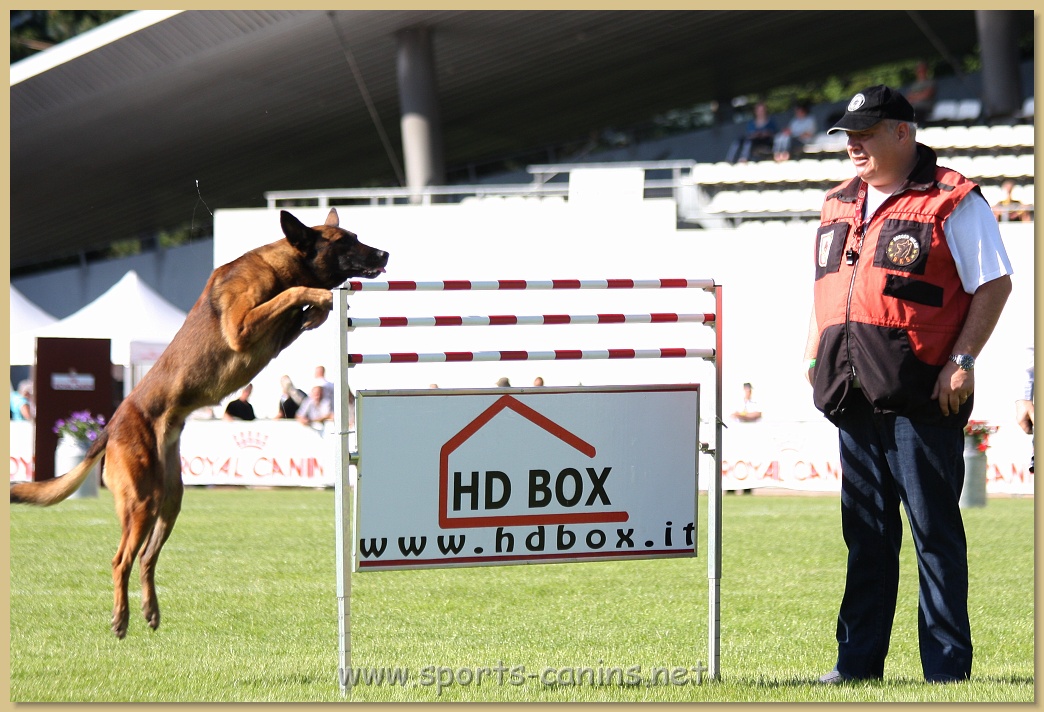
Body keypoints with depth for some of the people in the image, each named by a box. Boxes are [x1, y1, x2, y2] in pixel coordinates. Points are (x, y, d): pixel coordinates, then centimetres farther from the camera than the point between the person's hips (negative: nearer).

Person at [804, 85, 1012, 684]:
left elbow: (994, 284, -7)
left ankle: (948, 664, 0)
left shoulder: (951, 202, -4)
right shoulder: (839, 207, 18)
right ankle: (859, 659, 16)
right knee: (865, 532, 11)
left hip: (922, 396, -7)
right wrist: (818, 359, 13)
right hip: (854, 397, 7)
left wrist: (962, 361, -14)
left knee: (934, 530, -4)